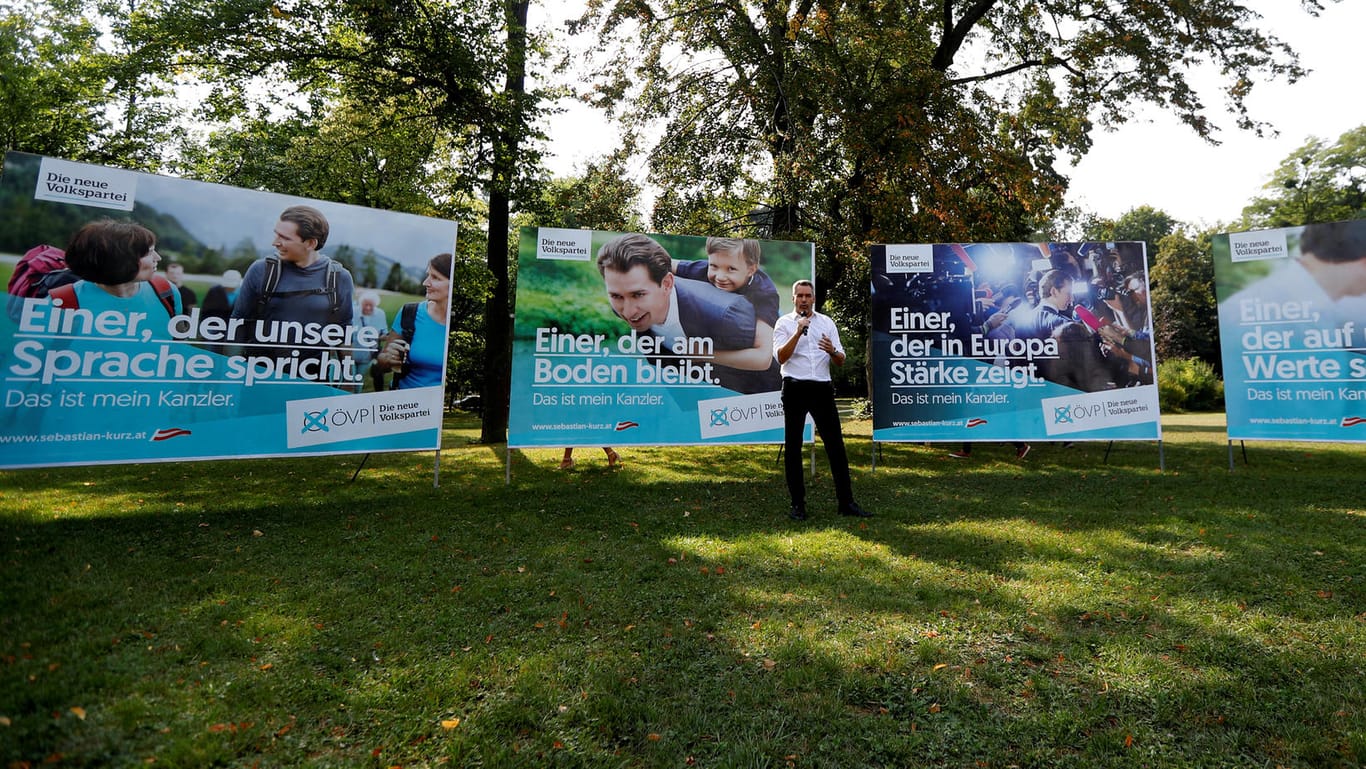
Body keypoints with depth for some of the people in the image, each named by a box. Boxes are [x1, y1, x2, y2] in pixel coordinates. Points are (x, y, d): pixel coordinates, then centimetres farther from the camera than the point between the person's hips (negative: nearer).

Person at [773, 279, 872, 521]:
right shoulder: (784, 323, 4)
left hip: (822, 389, 2)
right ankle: (798, 504, 13)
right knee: (792, 447, 3)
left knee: (835, 444, 1)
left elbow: (840, 361, 9)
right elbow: (781, 357, -10)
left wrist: (832, 351, -12)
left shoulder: (827, 322, 12)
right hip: (795, 389, -2)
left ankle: (846, 501, 9)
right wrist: (799, 332, -17)